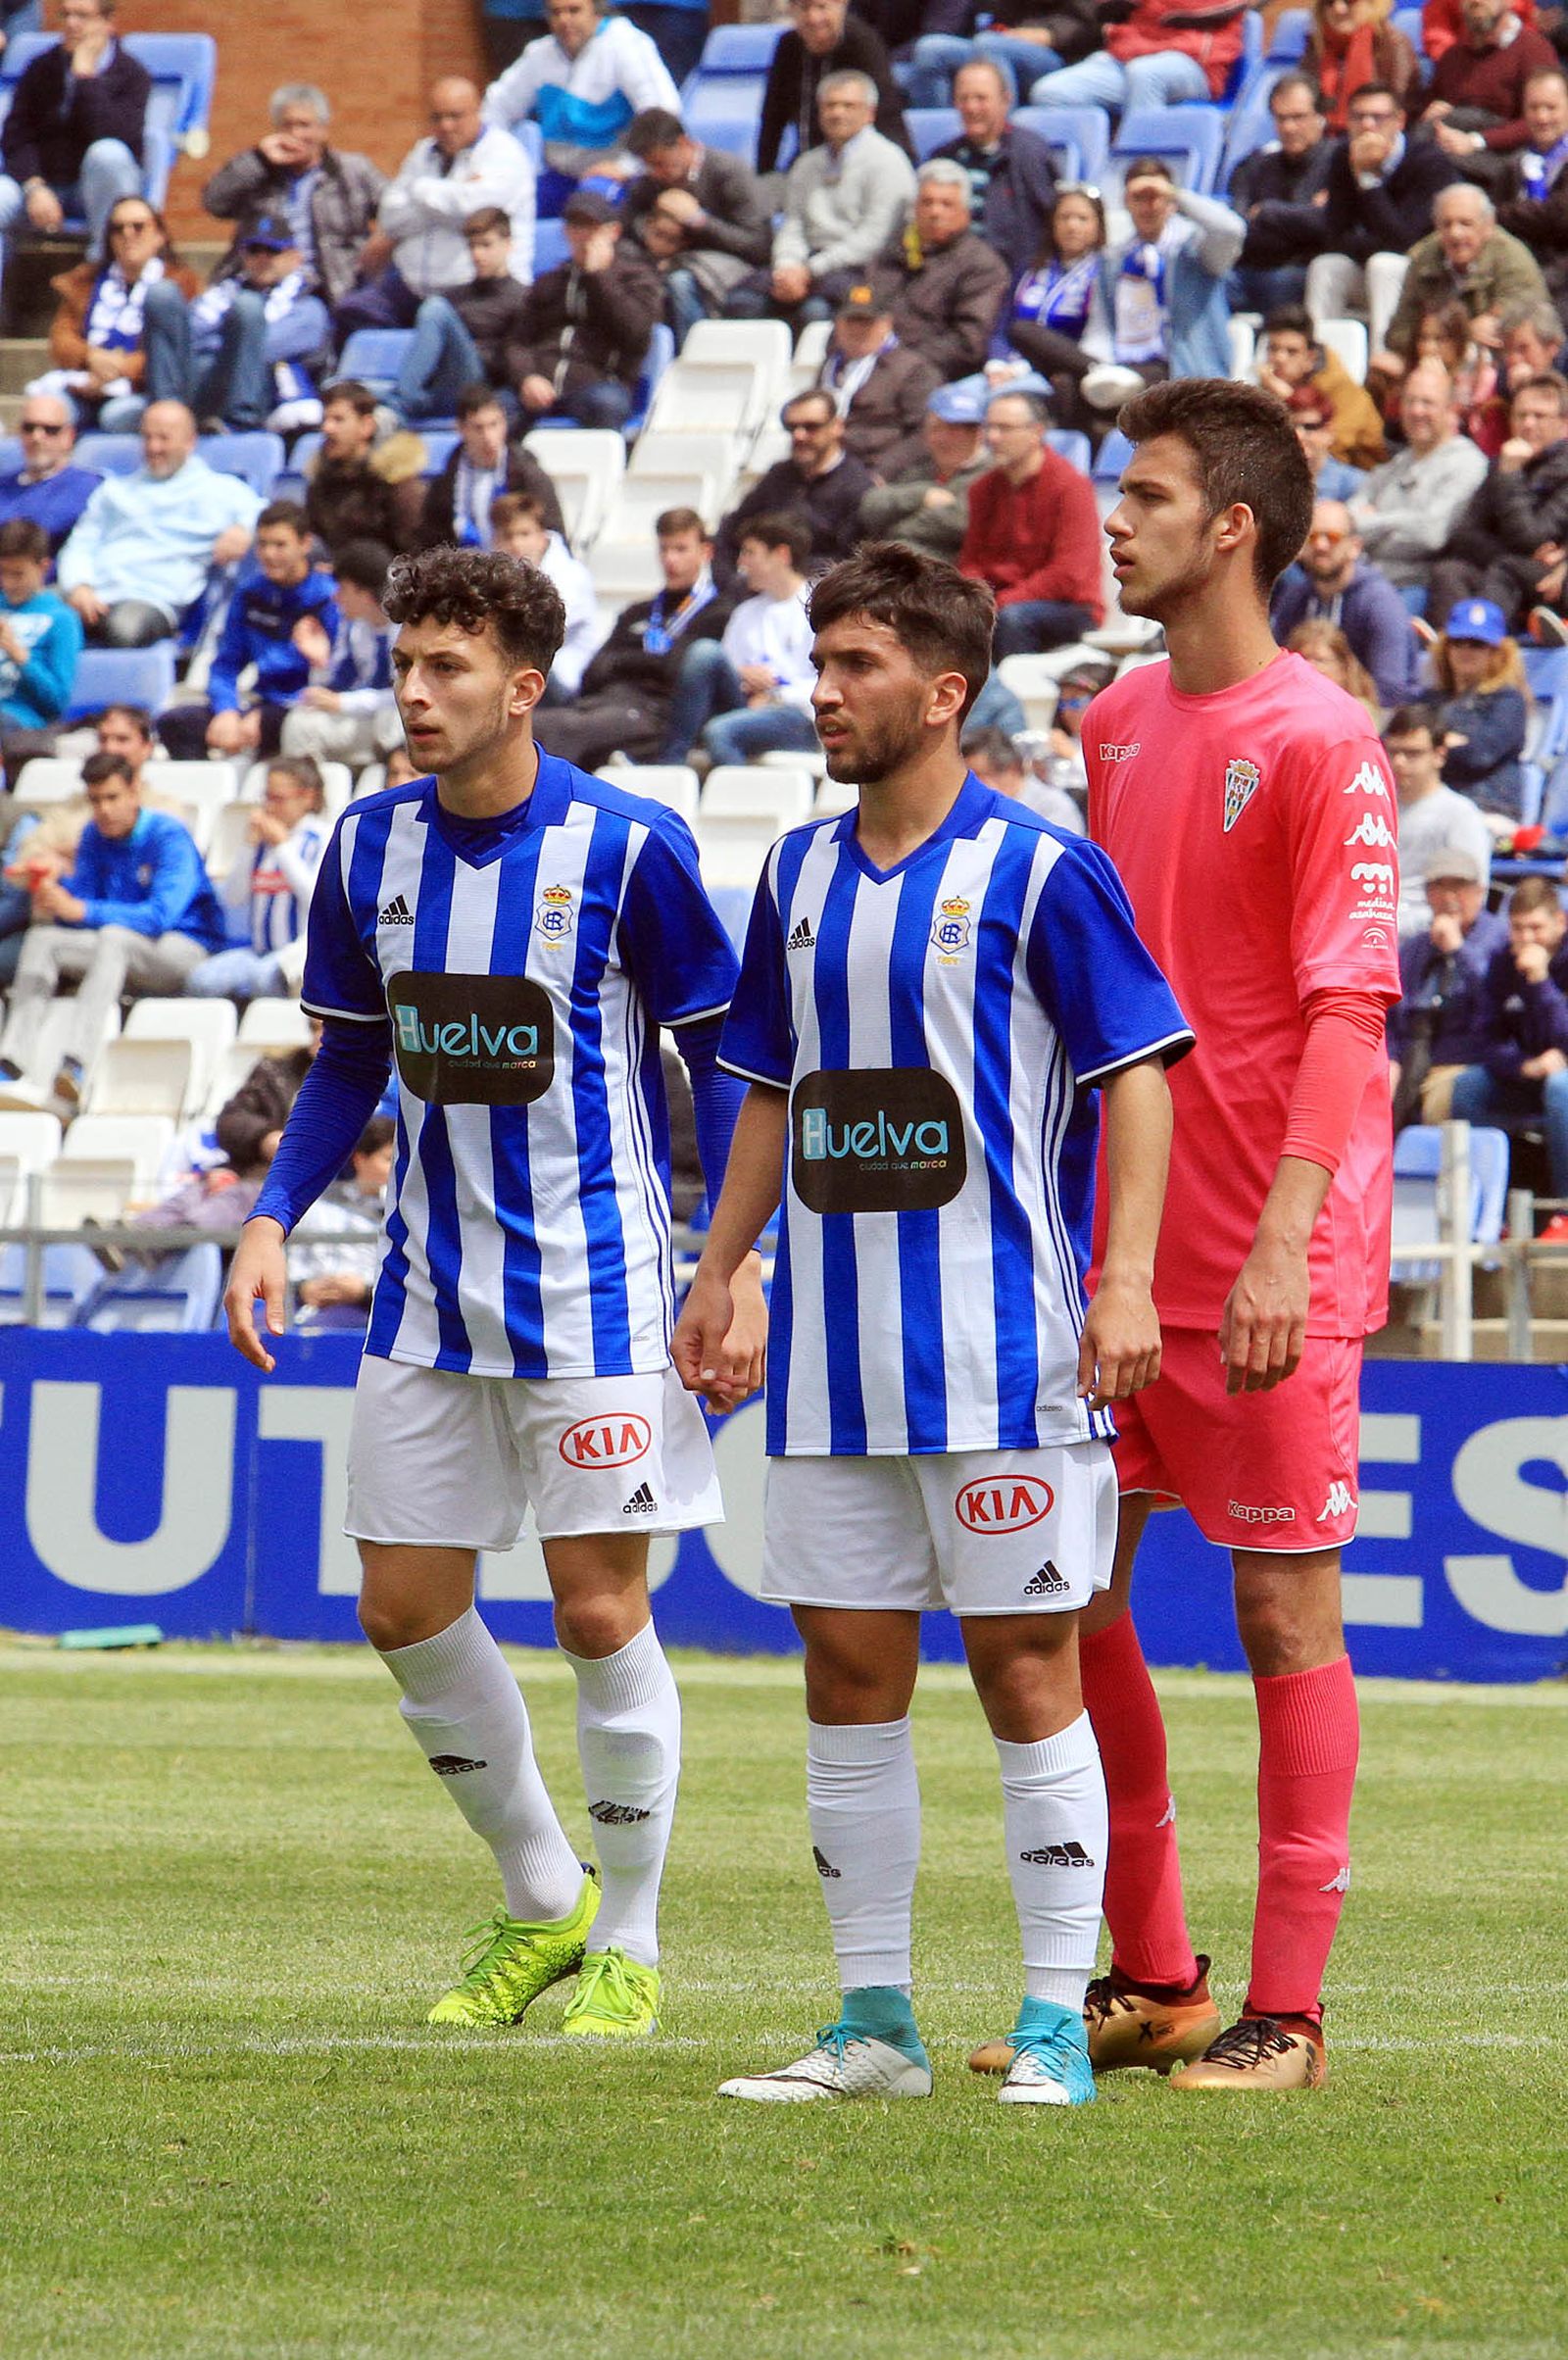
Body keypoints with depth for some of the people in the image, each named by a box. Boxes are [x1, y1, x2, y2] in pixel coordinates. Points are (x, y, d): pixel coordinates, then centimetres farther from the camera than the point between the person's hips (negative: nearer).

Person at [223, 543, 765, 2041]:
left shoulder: (627, 847, -11)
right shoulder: (371, 847, 3)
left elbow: (724, 1060, -5)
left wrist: (745, 1271, -11)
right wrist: (271, 1217, 3)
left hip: (595, 1286, -5)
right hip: (430, 1288, 5)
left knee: (599, 1612, -6)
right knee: (405, 1608, 4)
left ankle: (626, 1945, 11)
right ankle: (541, 1903, 24)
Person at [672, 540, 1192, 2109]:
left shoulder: (1039, 872, -6)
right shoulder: (801, 876, 13)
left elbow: (1138, 1077, -7)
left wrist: (1125, 1281, -15)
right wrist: (718, 1271, 16)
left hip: (1003, 1350, -6)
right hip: (833, 1351, 6)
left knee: (1025, 1668, -3)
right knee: (849, 1673, 6)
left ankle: (1055, 2025, 2)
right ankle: (873, 2025, 13)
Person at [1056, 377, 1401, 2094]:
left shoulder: (1318, 743, -11)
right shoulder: (1118, 725, 12)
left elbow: (1347, 1010, -16)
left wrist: (1285, 1241, -23)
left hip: (1268, 1259, -7)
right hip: (1116, 1241, 7)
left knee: (1285, 1603, -2)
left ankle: (1287, 2011, 4)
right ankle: (1148, 1976, 18)